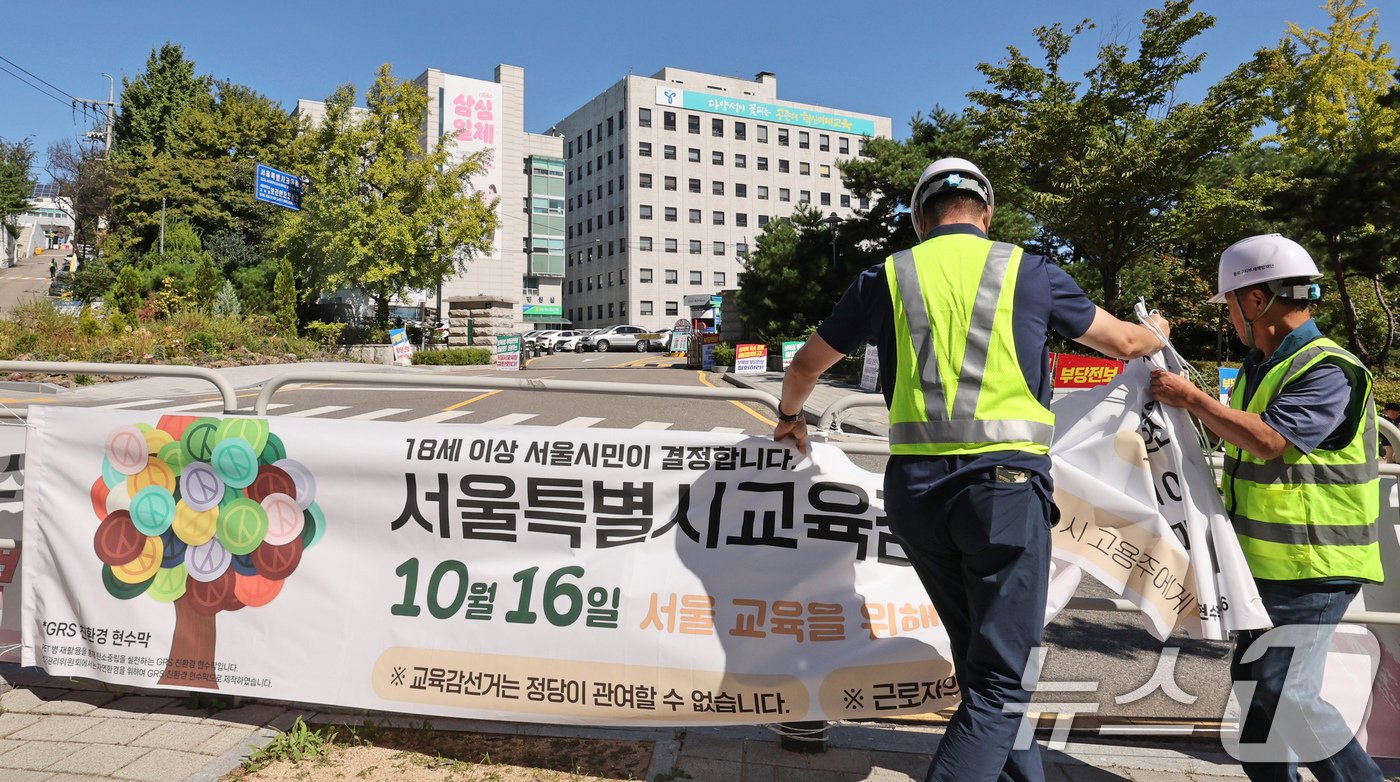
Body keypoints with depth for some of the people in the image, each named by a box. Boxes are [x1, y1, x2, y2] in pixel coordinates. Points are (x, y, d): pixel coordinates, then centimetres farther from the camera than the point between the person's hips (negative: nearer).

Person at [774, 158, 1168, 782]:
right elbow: (1123, 342, 21)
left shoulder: (886, 278, 10)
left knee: (980, 660, 20)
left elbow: (806, 364, 20)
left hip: (915, 488, 4)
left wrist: (790, 416, 41)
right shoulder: (1028, 273, 6)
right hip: (1004, 483, -3)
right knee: (1001, 678, 3)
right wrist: (1156, 332, 46)